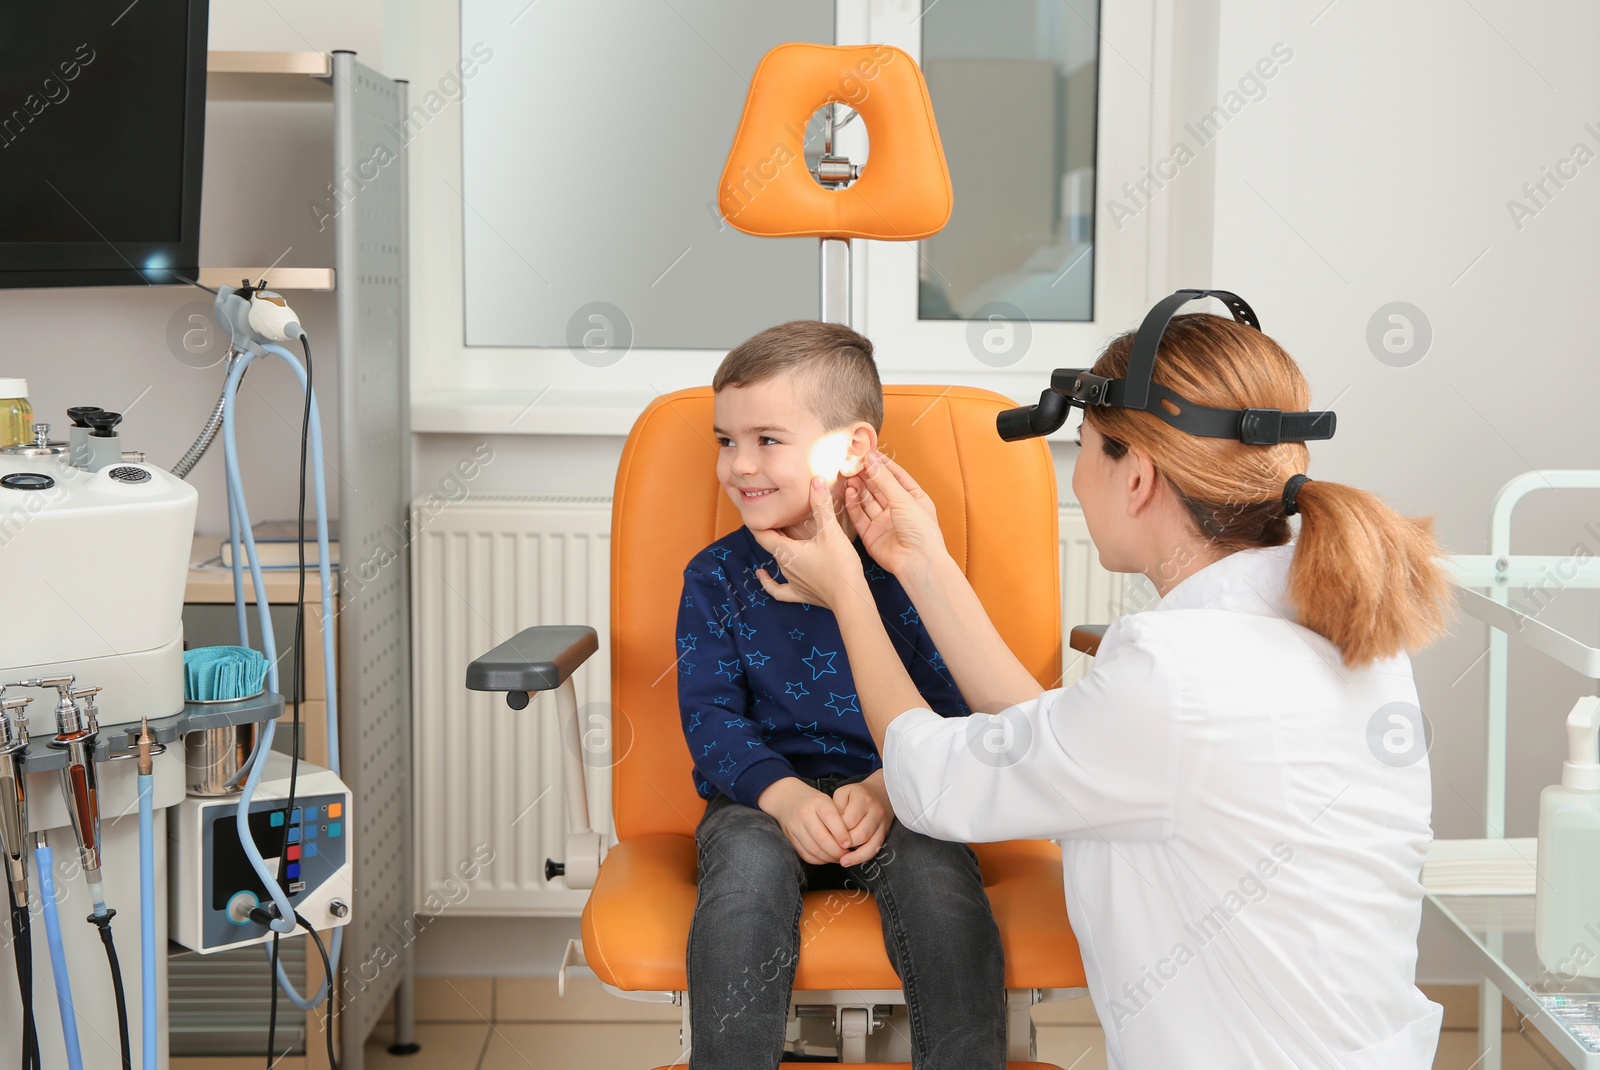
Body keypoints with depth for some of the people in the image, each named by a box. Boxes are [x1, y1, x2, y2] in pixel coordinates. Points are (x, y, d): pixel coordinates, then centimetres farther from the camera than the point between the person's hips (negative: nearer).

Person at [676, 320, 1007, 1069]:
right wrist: (785, 795, -21)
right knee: (748, 866, -32)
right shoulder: (716, 577, 4)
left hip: (891, 793, 0)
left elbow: (949, 708, -3)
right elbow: (709, 713, -3)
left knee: (938, 871, -30)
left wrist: (887, 789, -23)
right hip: (762, 793, 1)